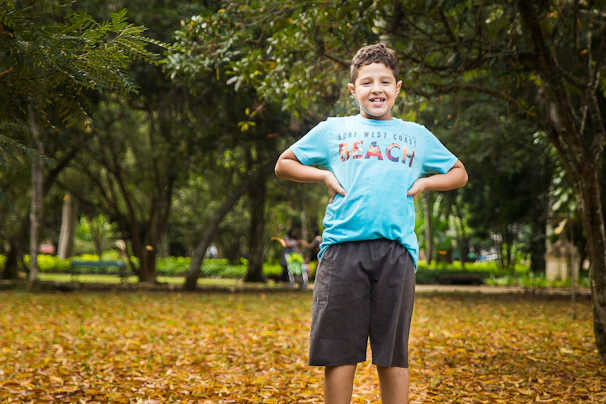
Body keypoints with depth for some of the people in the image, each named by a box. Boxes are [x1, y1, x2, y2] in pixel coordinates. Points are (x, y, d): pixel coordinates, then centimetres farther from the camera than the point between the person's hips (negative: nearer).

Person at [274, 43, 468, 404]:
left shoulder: (417, 135, 19)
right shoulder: (332, 130, 16)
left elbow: (459, 174, 29)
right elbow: (284, 165, 22)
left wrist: (423, 182, 10)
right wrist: (325, 175, 6)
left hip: (396, 249, 1)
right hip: (343, 247, -1)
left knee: (393, 353, 3)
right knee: (339, 350, -1)